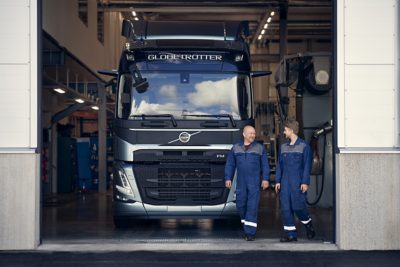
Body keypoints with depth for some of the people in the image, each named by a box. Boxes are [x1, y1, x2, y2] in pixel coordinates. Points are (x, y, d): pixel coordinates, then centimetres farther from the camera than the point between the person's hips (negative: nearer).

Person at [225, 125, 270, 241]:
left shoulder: (260, 148, 4)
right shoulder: (236, 148, 8)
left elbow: (265, 165, 2)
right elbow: (230, 164, 9)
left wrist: (265, 179, -6)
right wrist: (228, 178, 1)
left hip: (255, 182, -2)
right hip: (241, 182, 2)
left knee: (252, 206, -9)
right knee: (241, 205, 5)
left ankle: (250, 232, -8)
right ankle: (247, 227, 27)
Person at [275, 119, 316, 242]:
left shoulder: (304, 146, -3)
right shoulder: (283, 147, 13)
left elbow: (307, 165, -6)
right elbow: (279, 165, 15)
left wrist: (305, 182, -12)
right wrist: (278, 181, 8)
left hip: (298, 183, -5)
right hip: (285, 183, 5)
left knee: (298, 206, -8)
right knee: (285, 208, 0)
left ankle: (309, 225, 19)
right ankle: (290, 233, 6)